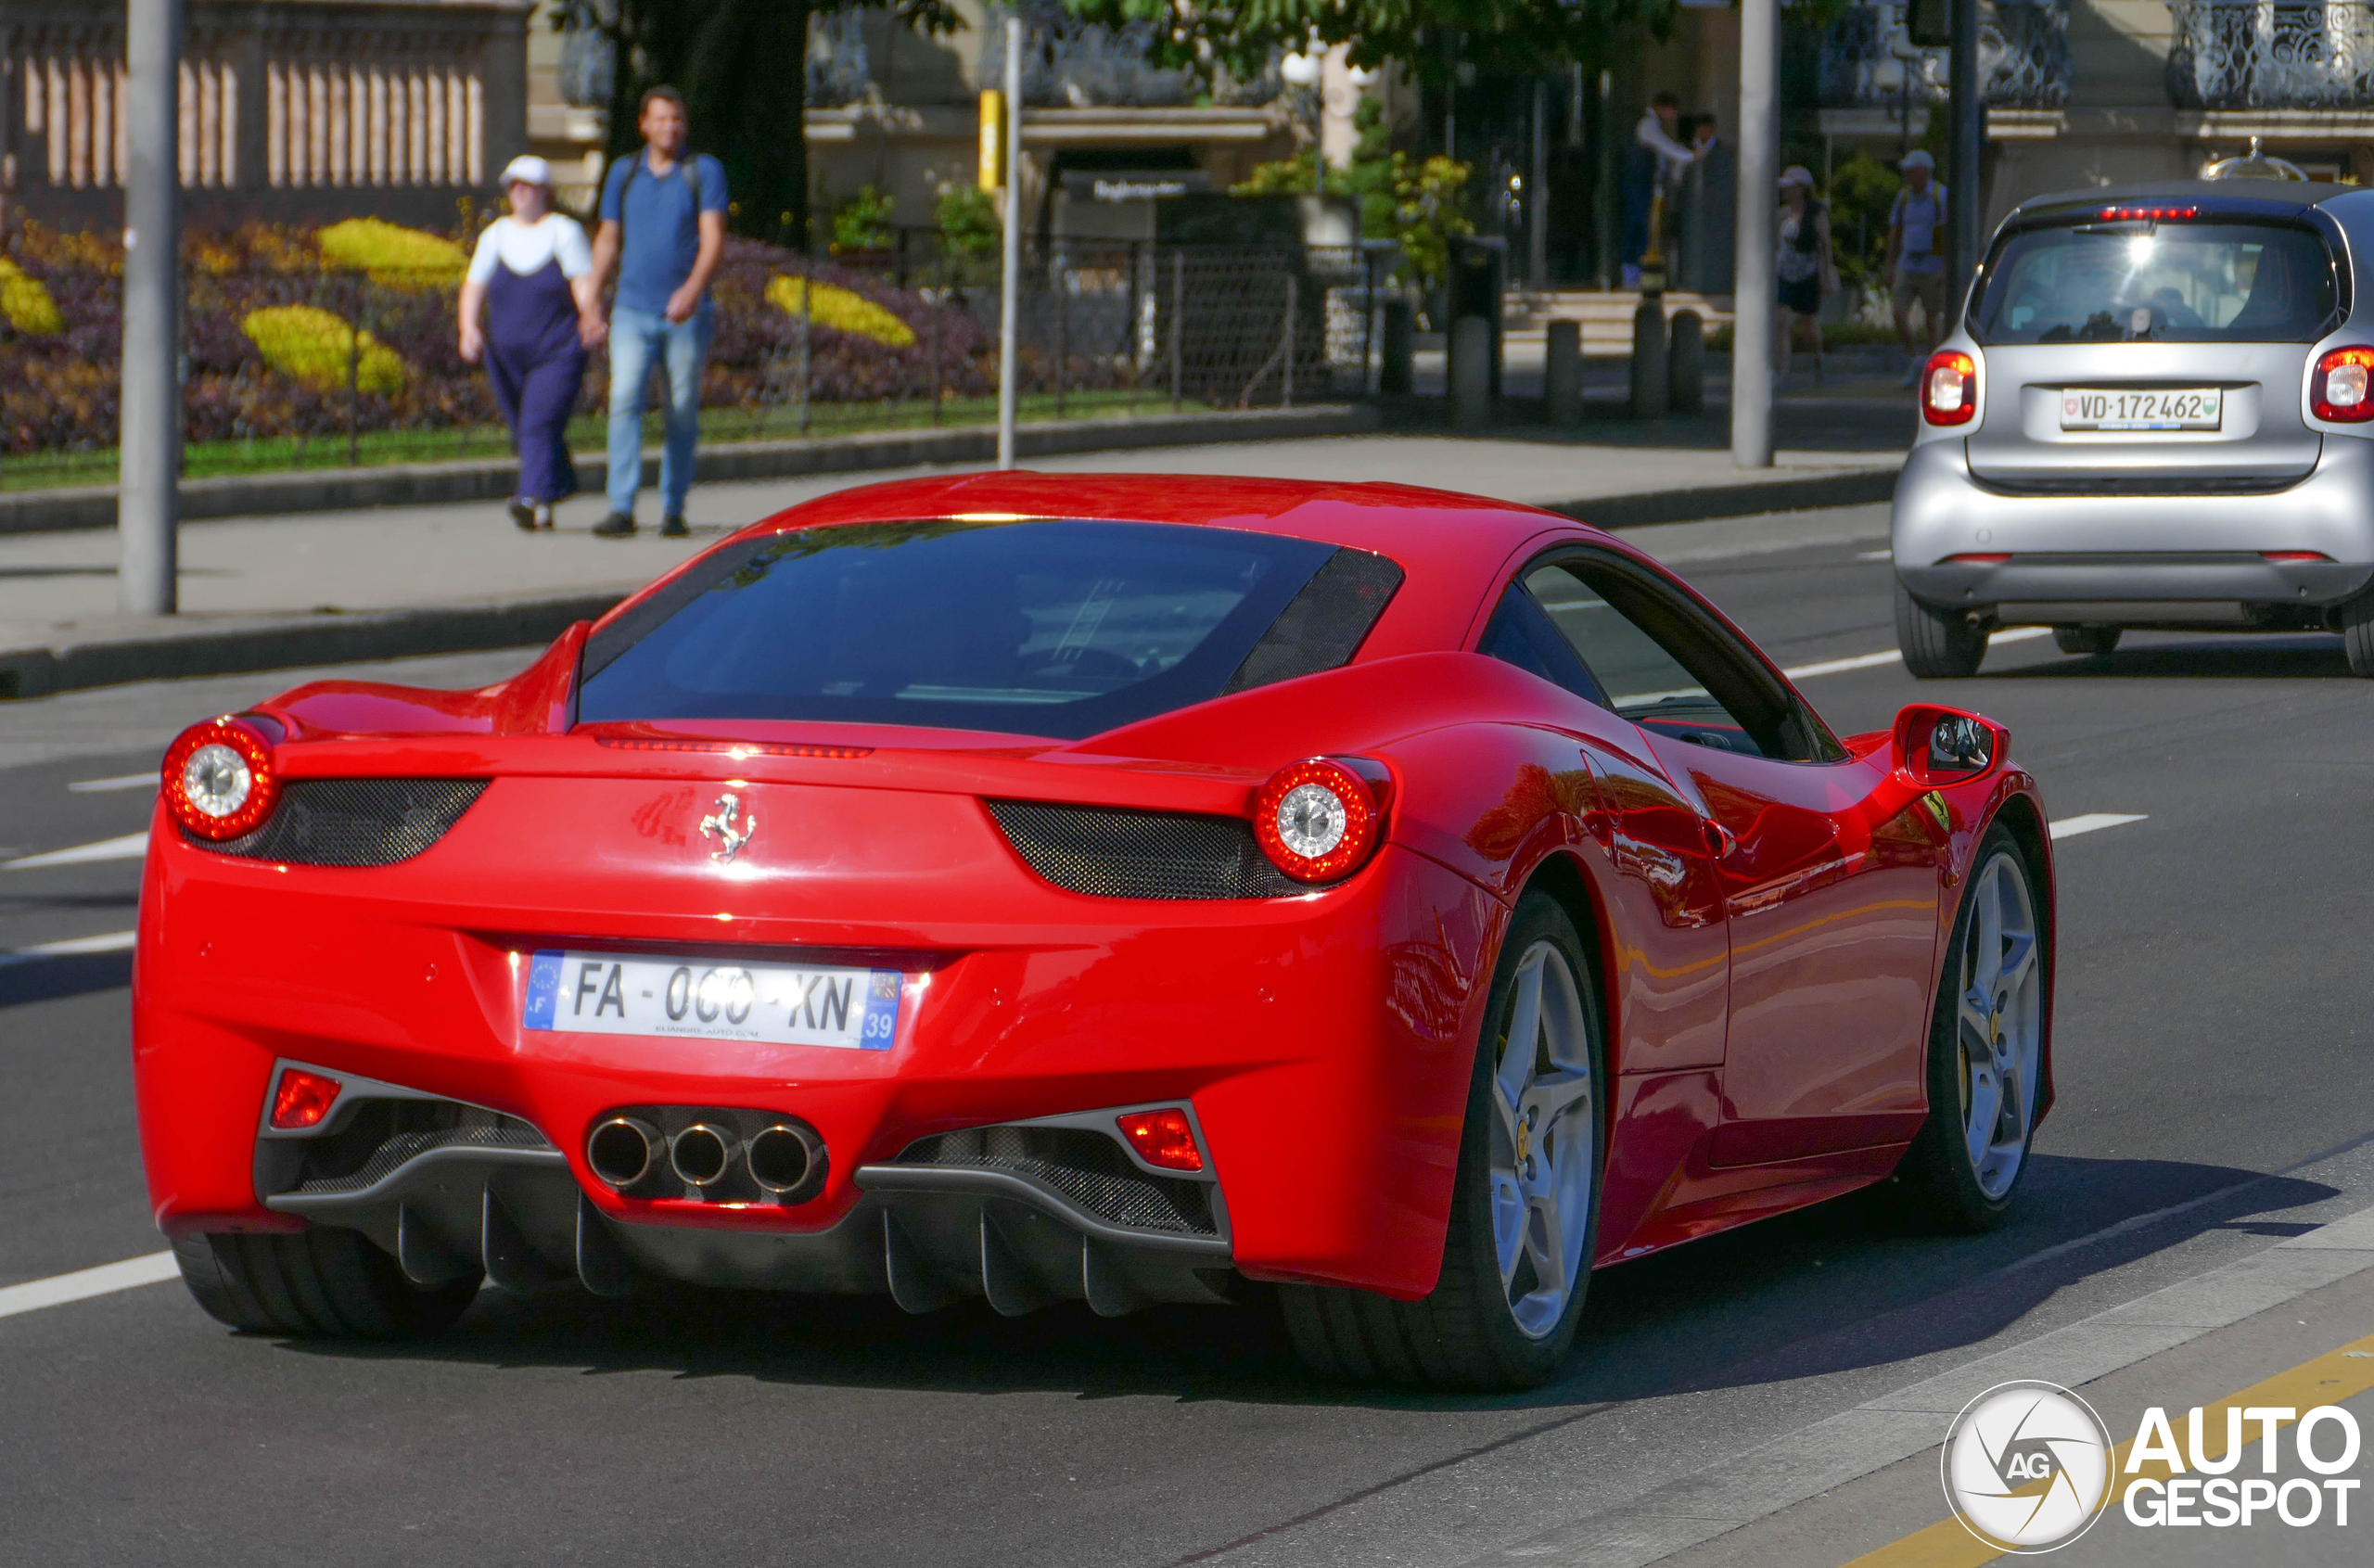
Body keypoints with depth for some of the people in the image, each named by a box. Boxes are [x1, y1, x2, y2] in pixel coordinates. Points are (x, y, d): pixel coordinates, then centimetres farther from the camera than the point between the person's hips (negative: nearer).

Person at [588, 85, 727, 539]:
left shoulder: (705, 171, 1)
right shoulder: (623, 173, 10)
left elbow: (713, 239, -9)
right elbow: (608, 241, 17)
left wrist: (693, 288, -26)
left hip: (686, 313, -1)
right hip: (633, 312, 1)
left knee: (683, 413, 4)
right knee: (624, 401, -15)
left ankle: (674, 509, 16)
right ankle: (621, 509, -19)